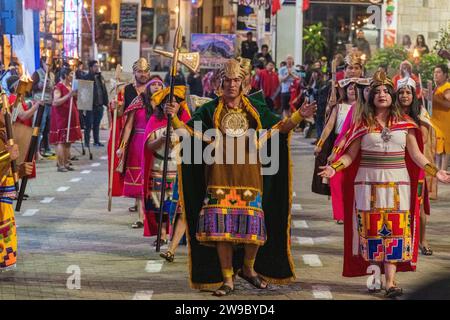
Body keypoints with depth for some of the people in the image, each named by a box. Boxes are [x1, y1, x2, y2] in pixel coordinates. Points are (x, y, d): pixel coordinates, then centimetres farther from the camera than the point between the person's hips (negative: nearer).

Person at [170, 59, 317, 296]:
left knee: (253, 225, -3)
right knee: (221, 227, -4)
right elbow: (189, 132, 4)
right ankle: (227, 279, 7)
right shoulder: (210, 110, 7)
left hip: (249, 175, 0)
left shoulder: (255, 108, 8)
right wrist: (175, 117, -12)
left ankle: (248, 268, 24)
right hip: (220, 176, 0)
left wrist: (299, 116, -6)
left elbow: (280, 127, 9)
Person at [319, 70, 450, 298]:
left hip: (397, 184, 1)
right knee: (372, 228, -1)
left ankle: (390, 281, -9)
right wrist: (334, 167, -14)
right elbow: (351, 154, 1)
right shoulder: (363, 123, 4)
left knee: (395, 229, -5)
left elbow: (416, 155, 8)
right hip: (369, 183, 0)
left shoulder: (404, 123, 7)